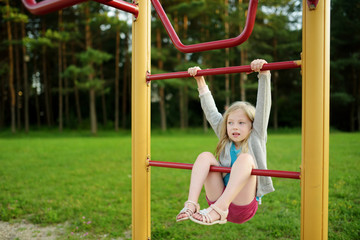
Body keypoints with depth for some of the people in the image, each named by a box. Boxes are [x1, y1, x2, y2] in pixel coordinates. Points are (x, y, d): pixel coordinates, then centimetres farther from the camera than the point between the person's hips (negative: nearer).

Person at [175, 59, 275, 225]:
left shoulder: (256, 138, 7)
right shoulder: (225, 141, 16)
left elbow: (263, 107, -4)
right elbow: (211, 112, 16)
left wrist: (264, 74, -14)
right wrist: (200, 82, 17)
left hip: (243, 207, -4)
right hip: (219, 197, 4)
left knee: (245, 158, -26)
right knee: (205, 156, -9)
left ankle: (218, 210, -39)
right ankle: (191, 204, -26)